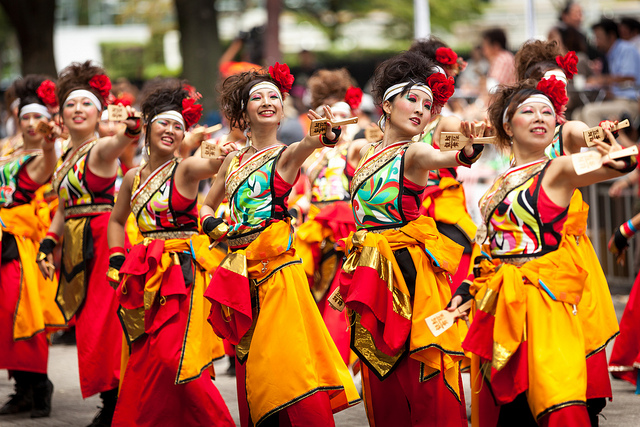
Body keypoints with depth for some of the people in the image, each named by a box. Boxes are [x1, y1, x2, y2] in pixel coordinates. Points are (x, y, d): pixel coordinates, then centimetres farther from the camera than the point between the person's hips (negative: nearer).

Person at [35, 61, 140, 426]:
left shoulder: (101, 149, -9)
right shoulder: (67, 154, 15)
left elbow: (122, 141, -34)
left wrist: (131, 126, -56)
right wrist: (48, 244, 11)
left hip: (102, 242, -8)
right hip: (76, 248, 8)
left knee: (103, 324, -10)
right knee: (87, 323, 8)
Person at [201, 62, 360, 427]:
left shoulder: (287, 155, 0)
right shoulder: (234, 160, 15)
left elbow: (307, 145, -26)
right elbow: (207, 206, 28)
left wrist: (326, 137, -48)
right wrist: (212, 224, 6)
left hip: (276, 264, -5)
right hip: (241, 267, 6)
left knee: (285, 360, -14)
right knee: (250, 365, 8)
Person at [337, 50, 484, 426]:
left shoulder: (415, 153, -5)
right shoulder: (368, 152, 13)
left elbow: (450, 158, -27)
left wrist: (469, 150, -49)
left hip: (412, 268, -6)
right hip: (372, 272, 6)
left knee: (424, 375, -9)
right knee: (382, 376, 8)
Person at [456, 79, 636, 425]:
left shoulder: (557, 170, -3)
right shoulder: (501, 183, 16)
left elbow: (604, 166, -25)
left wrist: (620, 162, -46)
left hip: (544, 298, -6)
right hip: (498, 305, 6)